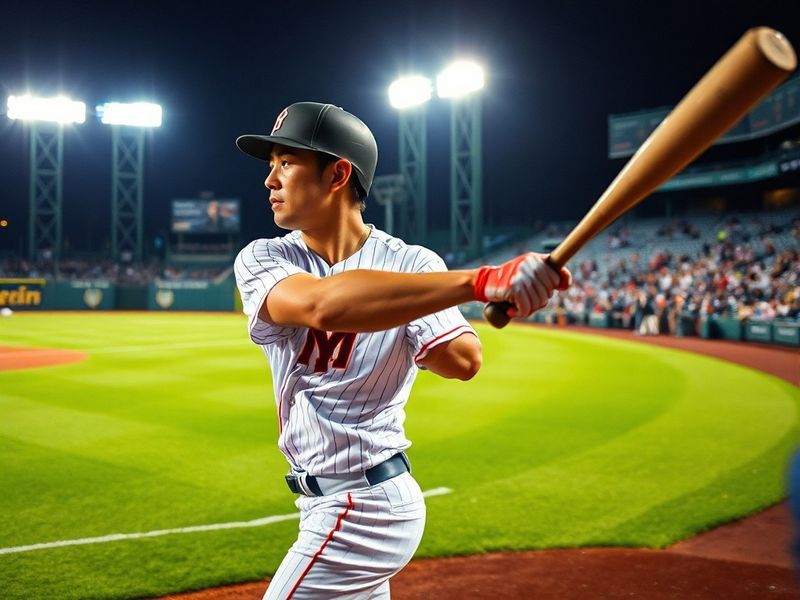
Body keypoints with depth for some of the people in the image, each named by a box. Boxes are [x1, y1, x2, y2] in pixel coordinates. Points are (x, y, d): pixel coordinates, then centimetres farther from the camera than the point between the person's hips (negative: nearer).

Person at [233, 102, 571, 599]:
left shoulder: (409, 262, -11)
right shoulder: (263, 260, -6)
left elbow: (463, 362, -24)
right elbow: (320, 306, -29)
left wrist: (483, 283, -43)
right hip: (329, 502, 5)